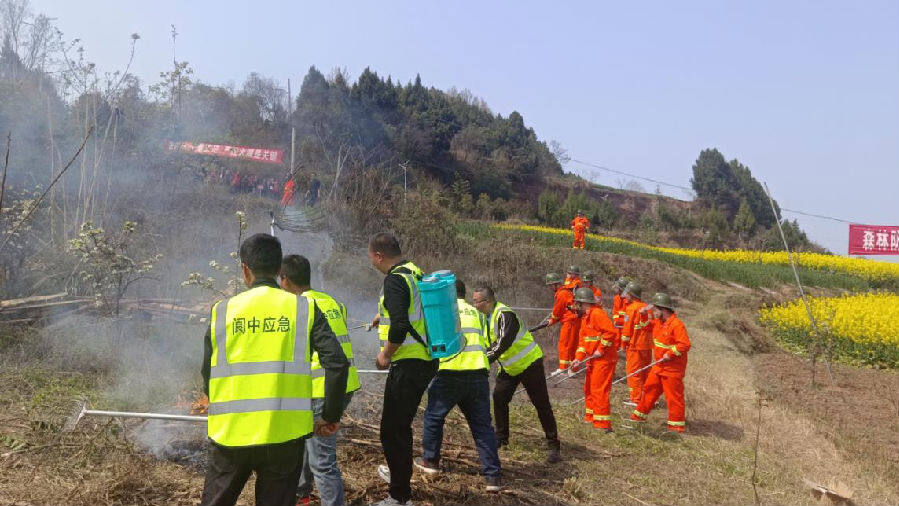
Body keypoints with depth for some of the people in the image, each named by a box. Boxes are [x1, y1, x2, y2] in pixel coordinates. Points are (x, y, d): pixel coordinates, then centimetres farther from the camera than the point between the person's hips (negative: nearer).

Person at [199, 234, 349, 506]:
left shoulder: (222, 310, 2)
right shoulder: (304, 308, -2)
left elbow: (208, 376, 9)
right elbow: (337, 363, -9)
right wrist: (330, 417, 2)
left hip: (229, 434, 1)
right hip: (284, 433, -1)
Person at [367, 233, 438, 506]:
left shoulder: (394, 279, -17)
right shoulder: (415, 272, 13)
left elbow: (400, 326, -28)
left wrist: (385, 355, -13)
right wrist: (384, 314, 46)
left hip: (408, 364, -10)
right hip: (427, 360, 10)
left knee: (393, 430, -2)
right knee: (401, 424, 26)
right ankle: (398, 471, 44)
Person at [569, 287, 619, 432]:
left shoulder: (597, 314, -18)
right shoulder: (585, 317, 14)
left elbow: (611, 332, -28)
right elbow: (583, 340, 13)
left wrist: (601, 350, -21)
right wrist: (578, 359, 2)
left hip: (604, 359, -11)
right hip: (593, 360, 11)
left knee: (599, 390, -9)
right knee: (588, 388, 18)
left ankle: (603, 424, -3)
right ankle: (591, 419, 30)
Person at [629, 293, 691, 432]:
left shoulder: (677, 324, -21)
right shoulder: (658, 322, 7)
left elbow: (685, 345, -26)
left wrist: (670, 354, -24)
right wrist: (644, 313, 9)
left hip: (673, 368, -9)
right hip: (659, 366, 9)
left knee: (673, 396, 0)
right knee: (649, 389, 16)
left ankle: (677, 424, 11)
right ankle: (640, 414, 29)